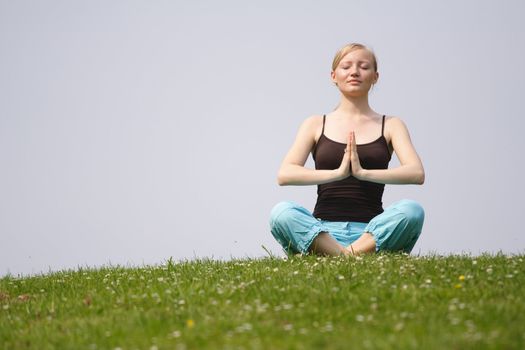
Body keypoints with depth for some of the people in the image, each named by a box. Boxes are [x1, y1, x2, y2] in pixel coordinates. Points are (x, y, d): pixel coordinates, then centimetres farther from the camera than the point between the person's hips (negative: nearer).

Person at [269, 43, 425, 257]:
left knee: (412, 210, -29)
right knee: (280, 212, -29)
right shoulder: (316, 125, 13)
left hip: (371, 233, 0)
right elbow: (284, 175, -2)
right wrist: (337, 173, -15)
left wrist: (363, 173, -16)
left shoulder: (390, 125, 13)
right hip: (322, 232, 0)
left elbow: (417, 173, -4)